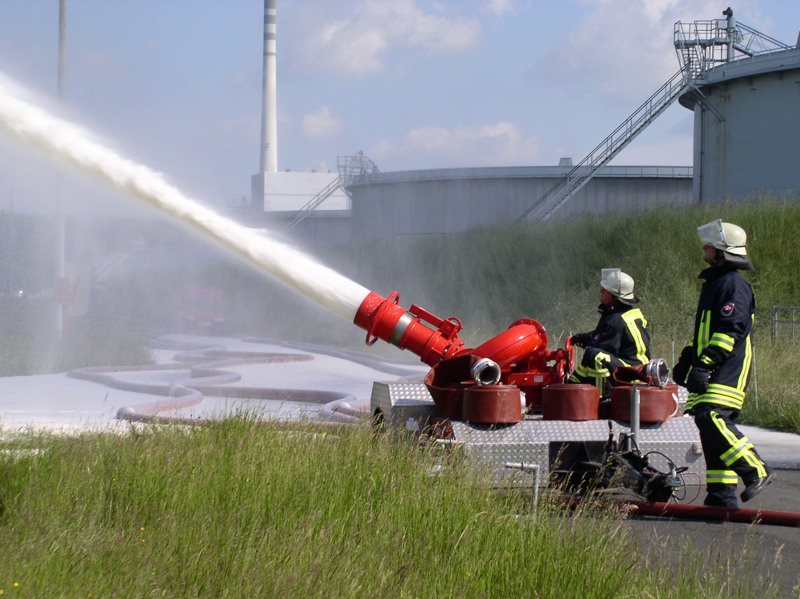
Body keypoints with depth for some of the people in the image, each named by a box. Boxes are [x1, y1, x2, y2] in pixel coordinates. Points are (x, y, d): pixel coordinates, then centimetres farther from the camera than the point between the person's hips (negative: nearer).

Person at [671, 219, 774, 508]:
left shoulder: (734, 284, -10)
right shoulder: (713, 283, 22)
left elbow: (732, 329, -21)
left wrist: (706, 364, -26)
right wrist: (687, 360, 29)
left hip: (729, 372, -10)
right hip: (712, 373, 10)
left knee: (712, 418, -23)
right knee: (709, 423, 5)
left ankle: (755, 471, -15)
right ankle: (721, 494, 7)